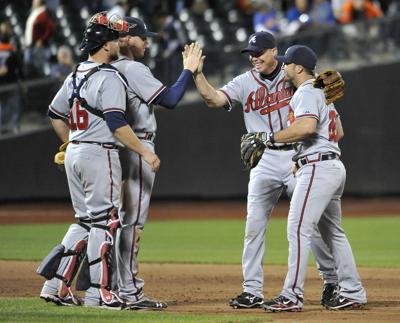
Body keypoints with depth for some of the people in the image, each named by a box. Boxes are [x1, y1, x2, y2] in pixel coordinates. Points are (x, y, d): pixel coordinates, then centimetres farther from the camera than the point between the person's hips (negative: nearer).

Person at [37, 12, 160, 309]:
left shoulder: (76, 76, 13)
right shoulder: (110, 78, -13)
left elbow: (55, 114, 21)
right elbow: (116, 123, -20)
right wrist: (145, 152, -17)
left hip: (74, 153, 9)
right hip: (100, 154, -9)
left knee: (85, 221, 14)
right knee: (104, 221, -3)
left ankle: (55, 285, 9)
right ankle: (97, 292, -4)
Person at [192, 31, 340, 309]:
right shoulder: (244, 83, 5)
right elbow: (213, 99, -7)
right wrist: (197, 73, -20)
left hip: (296, 157, -2)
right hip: (264, 161, 2)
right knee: (254, 226, -1)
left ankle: (332, 279, 15)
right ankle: (253, 291, 4)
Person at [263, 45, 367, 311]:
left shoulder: (306, 92, -10)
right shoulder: (322, 91, 21)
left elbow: (307, 127, -28)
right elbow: (338, 131, 26)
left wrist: (272, 137, -21)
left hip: (317, 169, -11)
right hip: (334, 167, 11)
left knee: (298, 229, -13)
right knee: (333, 232, 15)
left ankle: (293, 296, -16)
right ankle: (353, 293, 17)